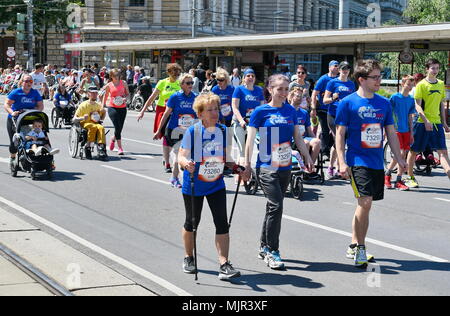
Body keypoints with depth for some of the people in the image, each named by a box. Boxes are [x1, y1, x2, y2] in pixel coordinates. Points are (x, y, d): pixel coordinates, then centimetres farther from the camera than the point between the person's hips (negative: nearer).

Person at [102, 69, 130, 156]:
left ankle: (113, 139, 39)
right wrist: (103, 106, 14)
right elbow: (106, 96, 16)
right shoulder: (109, 85, 4)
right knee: (117, 127, -15)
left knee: (120, 128, 5)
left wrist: (125, 98, -8)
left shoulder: (123, 83, 7)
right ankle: (120, 148, -9)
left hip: (122, 108, 2)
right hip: (112, 107, -2)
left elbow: (128, 93, 13)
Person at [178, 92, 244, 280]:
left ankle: (224, 265, -6)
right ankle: (188, 258, 34)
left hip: (216, 184, 3)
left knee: (222, 223, -7)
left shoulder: (223, 131, 0)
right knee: (192, 222, 11)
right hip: (193, 185, -3)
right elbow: (181, 156, -16)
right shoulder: (192, 131, -14)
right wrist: (186, 163, -38)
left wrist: (236, 168, -5)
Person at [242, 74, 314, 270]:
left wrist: (307, 158, 10)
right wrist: (247, 165, -6)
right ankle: (272, 252, -7)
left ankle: (264, 247, 24)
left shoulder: (291, 111, 9)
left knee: (274, 206, 11)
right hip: (266, 166, -5)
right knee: (276, 205, -15)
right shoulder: (261, 111, -5)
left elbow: (298, 138, 15)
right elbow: (250, 140, -4)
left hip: (285, 167, 5)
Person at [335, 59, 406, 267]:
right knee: (365, 201, -17)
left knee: (365, 204, 10)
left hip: (377, 162, 6)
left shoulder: (384, 103, 9)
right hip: (358, 161, -5)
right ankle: (360, 248, -5)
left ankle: (354, 246, 23)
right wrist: (342, 162, -11)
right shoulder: (348, 103, -5)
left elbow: (391, 133, 15)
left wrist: (399, 158, 11)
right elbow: (340, 134, -5)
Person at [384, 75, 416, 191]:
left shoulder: (411, 100, 10)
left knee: (404, 155, 2)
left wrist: (411, 133, 12)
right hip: (396, 129, -5)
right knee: (400, 153, -15)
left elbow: (410, 117, 15)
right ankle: (387, 174, 4)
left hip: (406, 130, 5)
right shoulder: (394, 97, -5)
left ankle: (399, 180, 9)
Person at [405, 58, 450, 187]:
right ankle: (410, 178, 20)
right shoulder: (421, 85, -6)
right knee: (414, 150, 6)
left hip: (437, 123, 5)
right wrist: (426, 120, -23)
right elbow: (417, 105, -11)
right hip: (422, 123, -5)